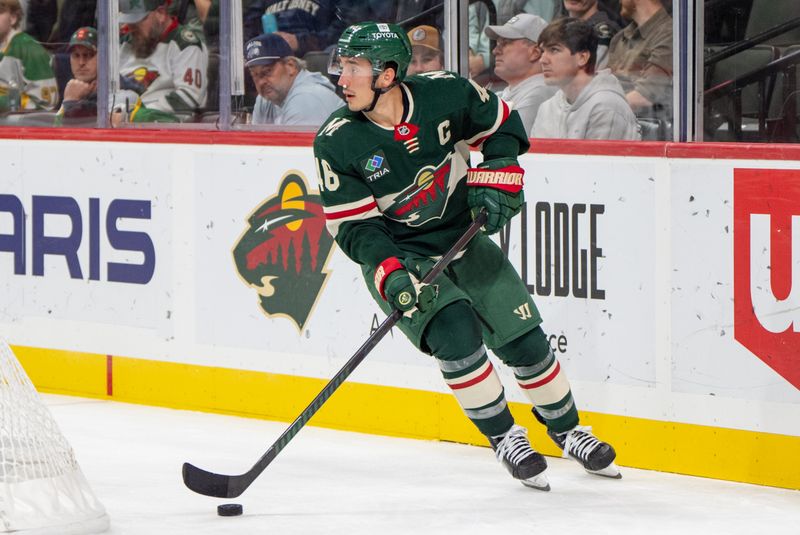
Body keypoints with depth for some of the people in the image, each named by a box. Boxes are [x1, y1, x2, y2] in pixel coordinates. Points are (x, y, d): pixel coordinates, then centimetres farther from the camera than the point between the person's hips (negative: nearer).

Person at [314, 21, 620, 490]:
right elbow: (353, 227, -17)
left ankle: (567, 429, 24)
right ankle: (505, 438, -5)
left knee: (523, 338, 1)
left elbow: (501, 124, 4)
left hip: (463, 237, 2)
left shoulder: (445, 95, -16)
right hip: (397, 257, -2)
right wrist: (392, 276, -31)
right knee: (454, 333, -24)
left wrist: (496, 179, -9)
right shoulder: (337, 143, -19)